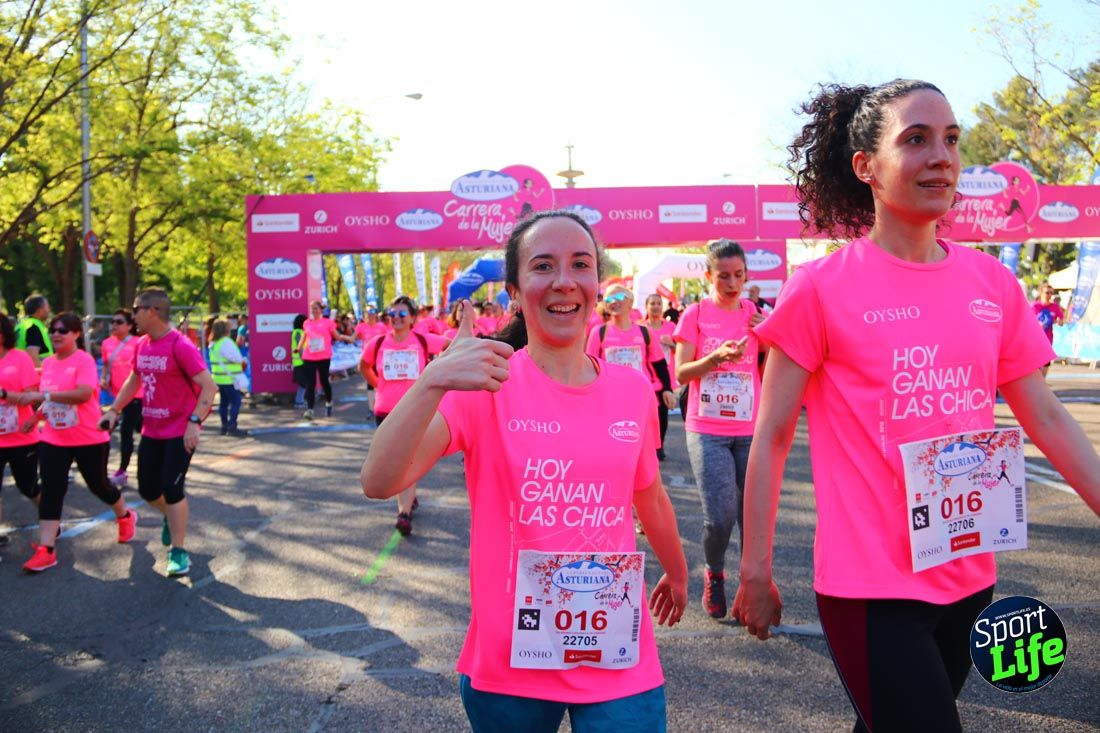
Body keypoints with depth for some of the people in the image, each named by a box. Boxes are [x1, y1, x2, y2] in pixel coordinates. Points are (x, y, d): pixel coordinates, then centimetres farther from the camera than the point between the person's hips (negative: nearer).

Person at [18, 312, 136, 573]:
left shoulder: (84, 360, -15)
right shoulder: (47, 362, 6)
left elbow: (84, 394, -30)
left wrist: (44, 395, -32)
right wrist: (37, 415, 5)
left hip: (90, 439, -5)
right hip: (53, 439, 5)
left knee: (98, 485, 11)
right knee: (50, 490, -2)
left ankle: (125, 517, 40)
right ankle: (45, 550, -1)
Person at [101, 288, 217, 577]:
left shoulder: (181, 345, -20)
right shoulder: (142, 345, 5)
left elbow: (209, 387, -22)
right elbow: (133, 380, 21)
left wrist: (194, 422, -30)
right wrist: (114, 410, 13)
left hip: (180, 432, -7)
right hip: (151, 431, 7)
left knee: (172, 488, -8)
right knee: (147, 489, 13)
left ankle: (179, 552, 5)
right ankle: (171, 517, 44)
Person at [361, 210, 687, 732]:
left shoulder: (633, 390, -2)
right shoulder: (485, 385, -11)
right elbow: (378, 482, -24)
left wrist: (677, 571, 29)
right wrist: (433, 380, -37)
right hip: (508, 668, -1)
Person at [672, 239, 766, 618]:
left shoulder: (754, 315, 8)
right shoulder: (696, 313, -1)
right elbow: (681, 373, -5)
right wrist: (717, 357, -21)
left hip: (750, 430, 3)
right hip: (707, 431, -3)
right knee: (720, 517, -9)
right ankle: (714, 574, 20)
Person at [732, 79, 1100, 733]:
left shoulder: (993, 282, 3)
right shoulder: (822, 288, -11)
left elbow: (1045, 417, 8)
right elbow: (771, 439, -9)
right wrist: (755, 572, -8)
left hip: (969, 576, 6)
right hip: (870, 584, -5)